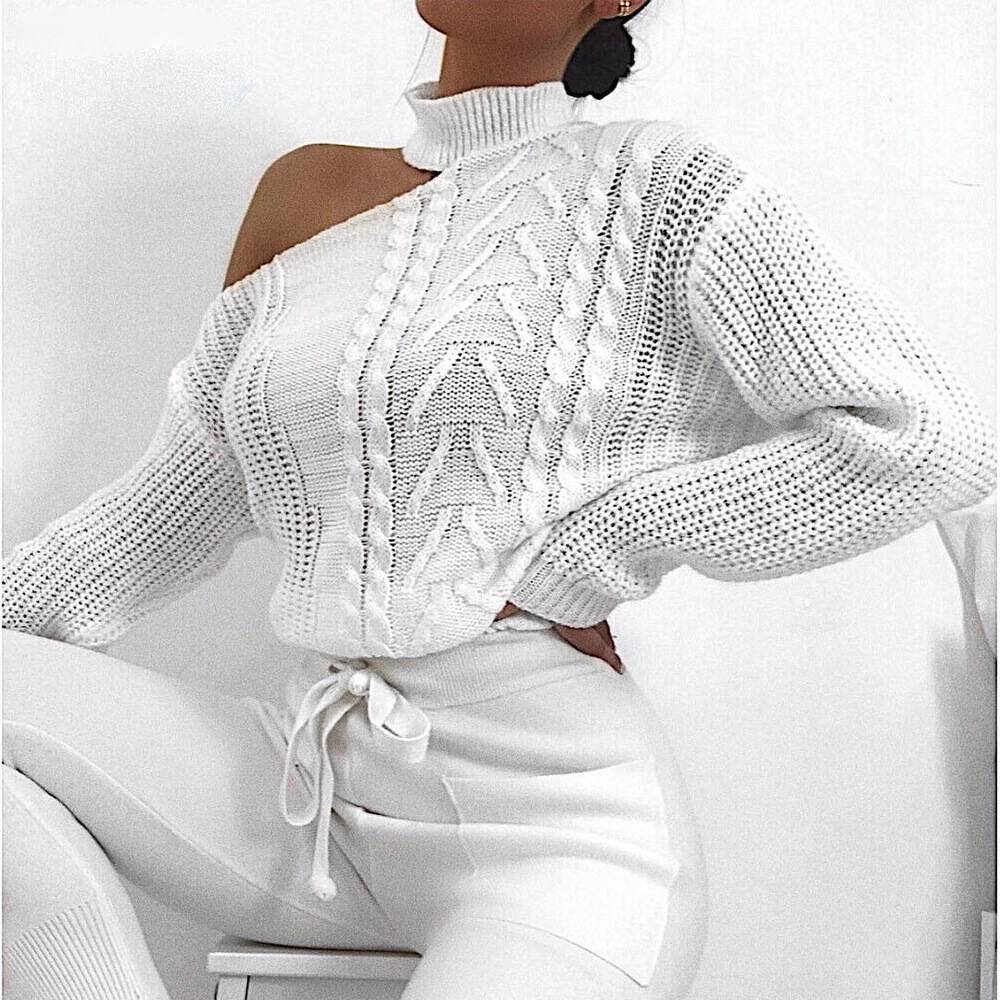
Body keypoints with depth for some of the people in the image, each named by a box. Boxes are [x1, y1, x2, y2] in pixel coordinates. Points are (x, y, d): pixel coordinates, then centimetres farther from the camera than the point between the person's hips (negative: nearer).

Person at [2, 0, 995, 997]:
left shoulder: (647, 182, -2)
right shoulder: (302, 193, 13)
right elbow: (160, 513, 16)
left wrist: (572, 564, -11)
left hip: (555, 808, -5)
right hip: (316, 783, 6)